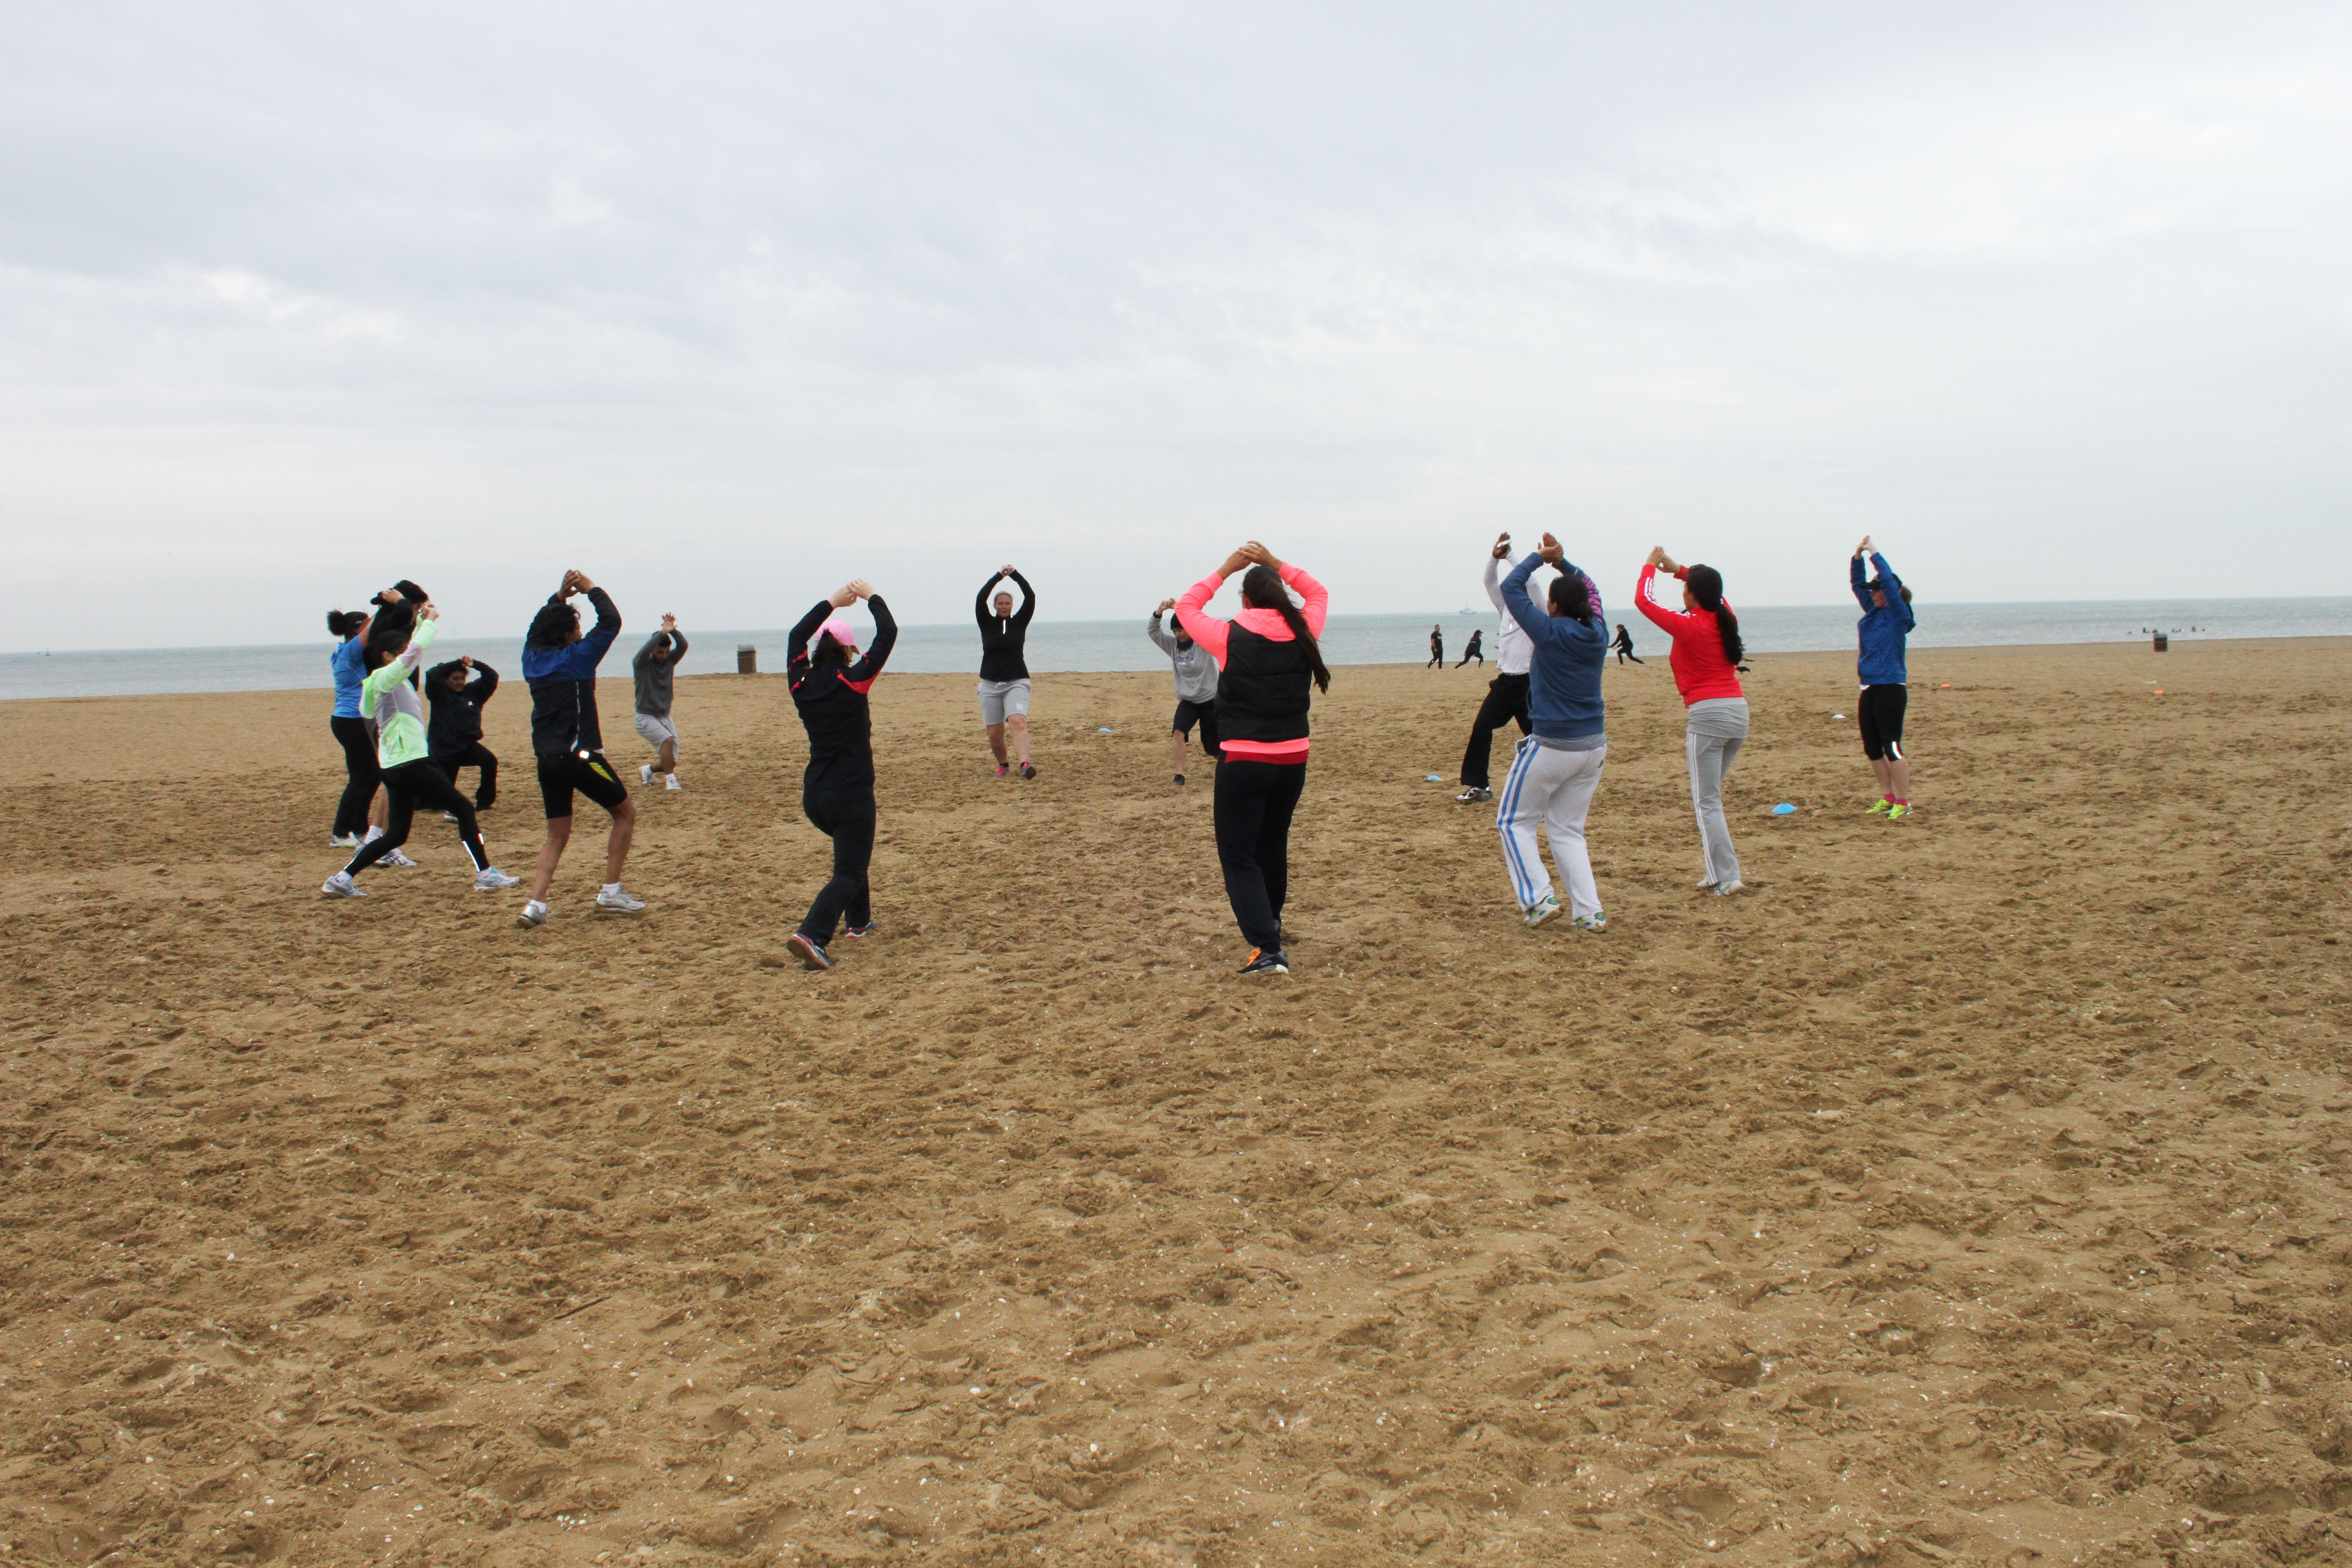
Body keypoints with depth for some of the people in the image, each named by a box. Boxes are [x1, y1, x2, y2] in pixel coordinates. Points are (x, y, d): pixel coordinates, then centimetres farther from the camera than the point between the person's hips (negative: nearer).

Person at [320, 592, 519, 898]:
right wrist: (430, 621, -8)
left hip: (397, 767, 10)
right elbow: (414, 652, -21)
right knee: (464, 809, -5)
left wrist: (423, 620, 17)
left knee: (396, 836, 11)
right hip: (409, 763, -10)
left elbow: (414, 651, 27)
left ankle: (341, 880, 10)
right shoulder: (386, 677, -9)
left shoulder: (394, 679, 16)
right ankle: (485, 874, -6)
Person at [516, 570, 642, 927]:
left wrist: (560, 596, 22)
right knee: (625, 812, 12)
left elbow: (538, 627, 29)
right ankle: (611, 891, 7)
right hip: (579, 756, -7)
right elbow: (611, 622, -7)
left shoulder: (532, 658, 8)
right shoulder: (576, 657, -10)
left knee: (557, 835, 13)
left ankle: (536, 904, -2)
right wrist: (592, 590, 5)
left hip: (547, 760, 7)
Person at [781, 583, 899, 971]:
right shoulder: (852, 682, -13)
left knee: (852, 852, 31)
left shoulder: (801, 685, 1)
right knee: (849, 873, -5)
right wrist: (871, 597, 5)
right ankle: (813, 935, -26)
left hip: (814, 796, 7)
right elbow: (888, 634, -9)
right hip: (850, 796, -6)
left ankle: (859, 921, 40)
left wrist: (832, 602, 24)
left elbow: (797, 636, 19)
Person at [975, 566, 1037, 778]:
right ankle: (1003, 765, 26)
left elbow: (1031, 597, -2)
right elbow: (980, 600, -7)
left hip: (1017, 683, -2)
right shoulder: (987, 624, 7)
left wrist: (1015, 575, -7)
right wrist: (998, 576, -9)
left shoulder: (1019, 622, 7)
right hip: (990, 685, 2)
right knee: (995, 733, 1)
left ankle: (1024, 765, -40)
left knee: (1018, 722, -23)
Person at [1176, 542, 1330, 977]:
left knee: (1239, 857, -1)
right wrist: (1277, 565, 11)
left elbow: (1186, 607, 7)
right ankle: (1269, 920, 45)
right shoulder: (1302, 634, -2)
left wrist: (1225, 570, 10)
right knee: (1273, 844, 25)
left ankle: (1267, 949, -16)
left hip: (1243, 761, -4)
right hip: (1293, 760, 4)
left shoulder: (1230, 637, -10)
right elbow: (1319, 592, 18)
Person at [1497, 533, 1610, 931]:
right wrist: (1561, 561, 15)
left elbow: (1510, 588, -3)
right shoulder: (1597, 634, 2)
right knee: (1567, 829, 15)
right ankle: (1589, 912, 6)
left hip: (1552, 746, -6)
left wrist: (1539, 558, 8)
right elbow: (1590, 589, 23)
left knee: (1514, 822, 10)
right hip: (1593, 745, 6)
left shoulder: (1551, 633, -12)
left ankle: (1538, 899, -1)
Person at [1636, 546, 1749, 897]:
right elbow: (1714, 590, 31)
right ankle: (1717, 870, 16)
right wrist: (1679, 569, 31)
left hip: (1708, 713, -7)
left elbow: (1643, 600, -2)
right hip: (1739, 710, 7)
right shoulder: (1726, 619, 8)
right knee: (1709, 795, 18)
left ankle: (1727, 877, -8)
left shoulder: (1688, 626, -10)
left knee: (1707, 802, -2)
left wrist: (1650, 566, 13)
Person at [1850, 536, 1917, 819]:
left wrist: (1873, 553, -9)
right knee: (1872, 748, 11)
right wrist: (1858, 556, 11)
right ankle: (1887, 798, 21)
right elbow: (1858, 585, 22)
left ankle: (1903, 803, -6)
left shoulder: (1898, 615, -7)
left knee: (1892, 747, -9)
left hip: (1890, 689, -8)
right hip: (1870, 689, 8)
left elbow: (1889, 581, -16)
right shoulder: (1873, 612, 13)